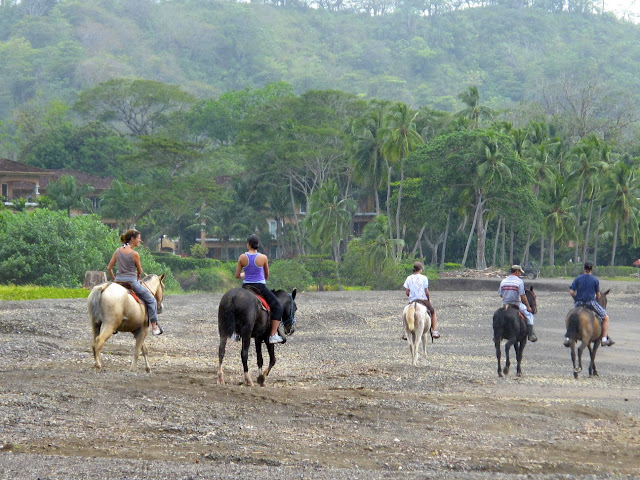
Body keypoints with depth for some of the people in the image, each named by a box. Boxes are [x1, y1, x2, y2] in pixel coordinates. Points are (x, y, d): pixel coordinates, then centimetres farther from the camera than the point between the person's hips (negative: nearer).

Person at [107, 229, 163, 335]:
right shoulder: (134, 254, -12)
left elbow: (109, 268, 7)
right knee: (151, 300, 10)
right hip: (131, 282, -6)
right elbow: (140, 271, 1)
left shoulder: (118, 251, 4)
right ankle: (154, 326, 7)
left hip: (119, 281, 6)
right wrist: (138, 278, 23)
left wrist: (114, 279, 21)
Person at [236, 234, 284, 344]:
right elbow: (267, 275, 4)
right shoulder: (263, 258, -9)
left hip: (246, 287, 3)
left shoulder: (242, 257, -5)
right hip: (260, 287, -3)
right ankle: (273, 335, -1)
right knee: (277, 307, 9)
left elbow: (237, 275, 1)